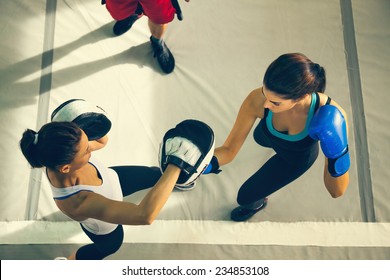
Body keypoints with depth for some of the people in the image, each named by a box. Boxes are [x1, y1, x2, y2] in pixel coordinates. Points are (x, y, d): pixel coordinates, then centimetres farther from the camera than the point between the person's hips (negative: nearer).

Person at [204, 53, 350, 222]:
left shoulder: (330, 116, -46)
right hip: (270, 138, 2)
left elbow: (336, 192, -36)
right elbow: (229, 150, -31)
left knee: (245, 196, 12)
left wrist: (337, 156, -55)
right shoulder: (257, 100, -42)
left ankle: (257, 203, 50)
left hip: (299, 157, -2)